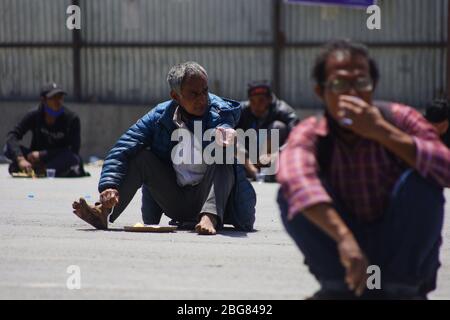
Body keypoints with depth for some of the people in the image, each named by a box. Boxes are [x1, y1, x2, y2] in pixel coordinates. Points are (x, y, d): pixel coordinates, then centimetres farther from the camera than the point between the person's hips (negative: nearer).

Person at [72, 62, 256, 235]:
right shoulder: (159, 117, -5)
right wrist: (110, 185, -31)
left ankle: (210, 217, -50)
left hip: (212, 198, -3)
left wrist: (226, 134, -61)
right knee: (141, 156, -12)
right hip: (175, 203, 3)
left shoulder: (218, 113, -11)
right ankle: (103, 211, -27)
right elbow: (122, 149, -14)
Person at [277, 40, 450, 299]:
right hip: (345, 258, 1)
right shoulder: (310, 134, -11)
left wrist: (383, 132, -35)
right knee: (292, 193, -21)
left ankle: (401, 288, -14)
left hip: (406, 256, 0)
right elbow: (295, 178, -36)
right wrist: (344, 238, -51)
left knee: (420, 181, -26)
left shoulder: (400, 119, -12)